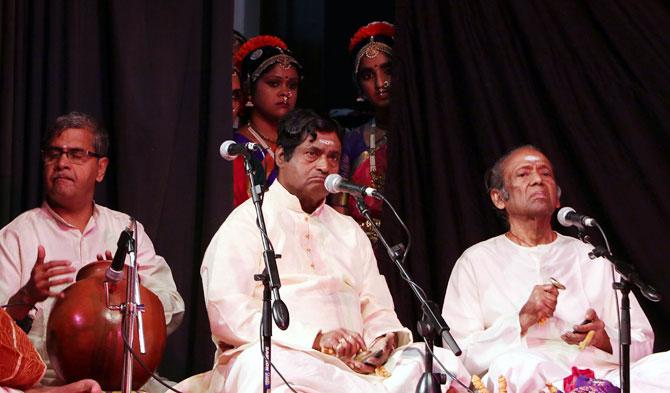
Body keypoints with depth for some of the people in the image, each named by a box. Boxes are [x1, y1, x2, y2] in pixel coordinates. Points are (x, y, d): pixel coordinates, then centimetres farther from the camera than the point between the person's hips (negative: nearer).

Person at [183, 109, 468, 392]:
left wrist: (385, 339, -5)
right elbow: (227, 313, -9)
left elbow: (377, 311, 21)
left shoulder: (349, 231, 27)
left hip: (354, 365, 4)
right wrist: (316, 339, -20)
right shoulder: (249, 220, 6)